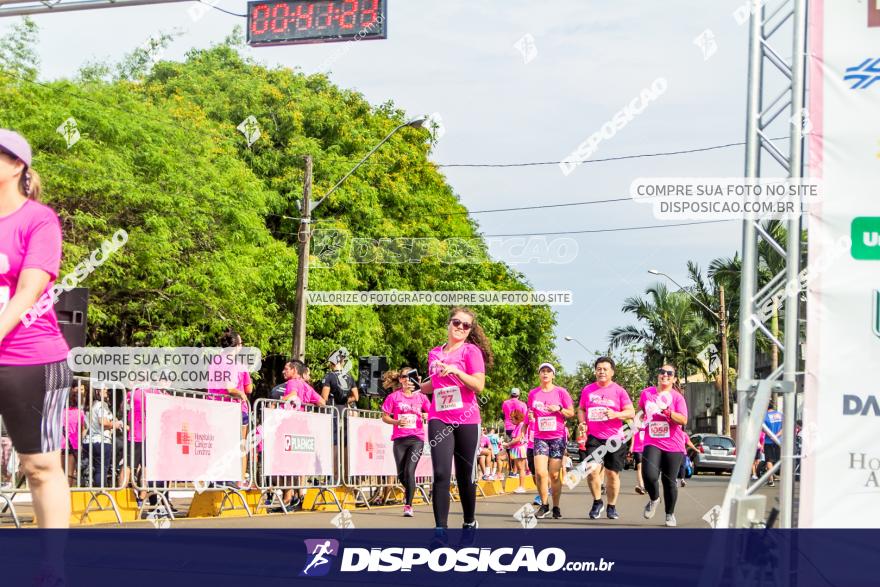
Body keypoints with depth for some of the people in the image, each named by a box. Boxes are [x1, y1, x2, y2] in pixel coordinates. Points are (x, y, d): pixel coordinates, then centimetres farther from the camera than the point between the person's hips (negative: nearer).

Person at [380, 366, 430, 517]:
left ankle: (408, 505, -7)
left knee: (409, 471, -13)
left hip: (416, 438, -1)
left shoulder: (420, 396, 6)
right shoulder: (394, 396, 2)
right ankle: (408, 490, 41)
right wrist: (396, 422, -13)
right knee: (401, 474, 6)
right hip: (399, 439, 1)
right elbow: (384, 417, 5)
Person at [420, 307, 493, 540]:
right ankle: (440, 528, -12)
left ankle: (470, 522, 27)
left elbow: (479, 386, -12)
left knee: (465, 476, 7)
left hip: (467, 421, -2)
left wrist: (456, 371, -22)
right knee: (441, 474, -12)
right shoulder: (434, 353, 12)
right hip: (439, 420, 2)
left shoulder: (471, 351, -2)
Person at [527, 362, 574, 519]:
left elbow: (571, 413, 3)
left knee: (554, 474, 0)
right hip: (540, 437, 1)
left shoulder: (561, 392, 1)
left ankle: (556, 507, 13)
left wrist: (559, 409, -14)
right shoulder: (533, 393, 8)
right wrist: (530, 415, -3)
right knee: (540, 472, -12)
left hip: (557, 437, -1)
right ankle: (544, 505, 4)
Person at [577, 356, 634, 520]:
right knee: (592, 469, -16)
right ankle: (597, 502, 5)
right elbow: (581, 409, 20)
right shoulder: (587, 390, 9)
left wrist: (615, 414, -20)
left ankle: (612, 507, 22)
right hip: (594, 437, 1)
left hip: (614, 438, -1)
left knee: (612, 473, 4)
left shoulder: (619, 391, 2)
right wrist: (582, 422, 1)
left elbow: (631, 412, -2)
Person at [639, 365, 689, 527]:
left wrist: (666, 411, -24)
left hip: (673, 445, -1)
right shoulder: (646, 393, 8)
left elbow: (683, 420, -14)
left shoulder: (677, 397, -1)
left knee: (669, 481, 3)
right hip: (652, 443, 1)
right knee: (649, 475, -19)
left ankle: (670, 514, 22)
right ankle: (654, 499, 13)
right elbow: (641, 410, 30)